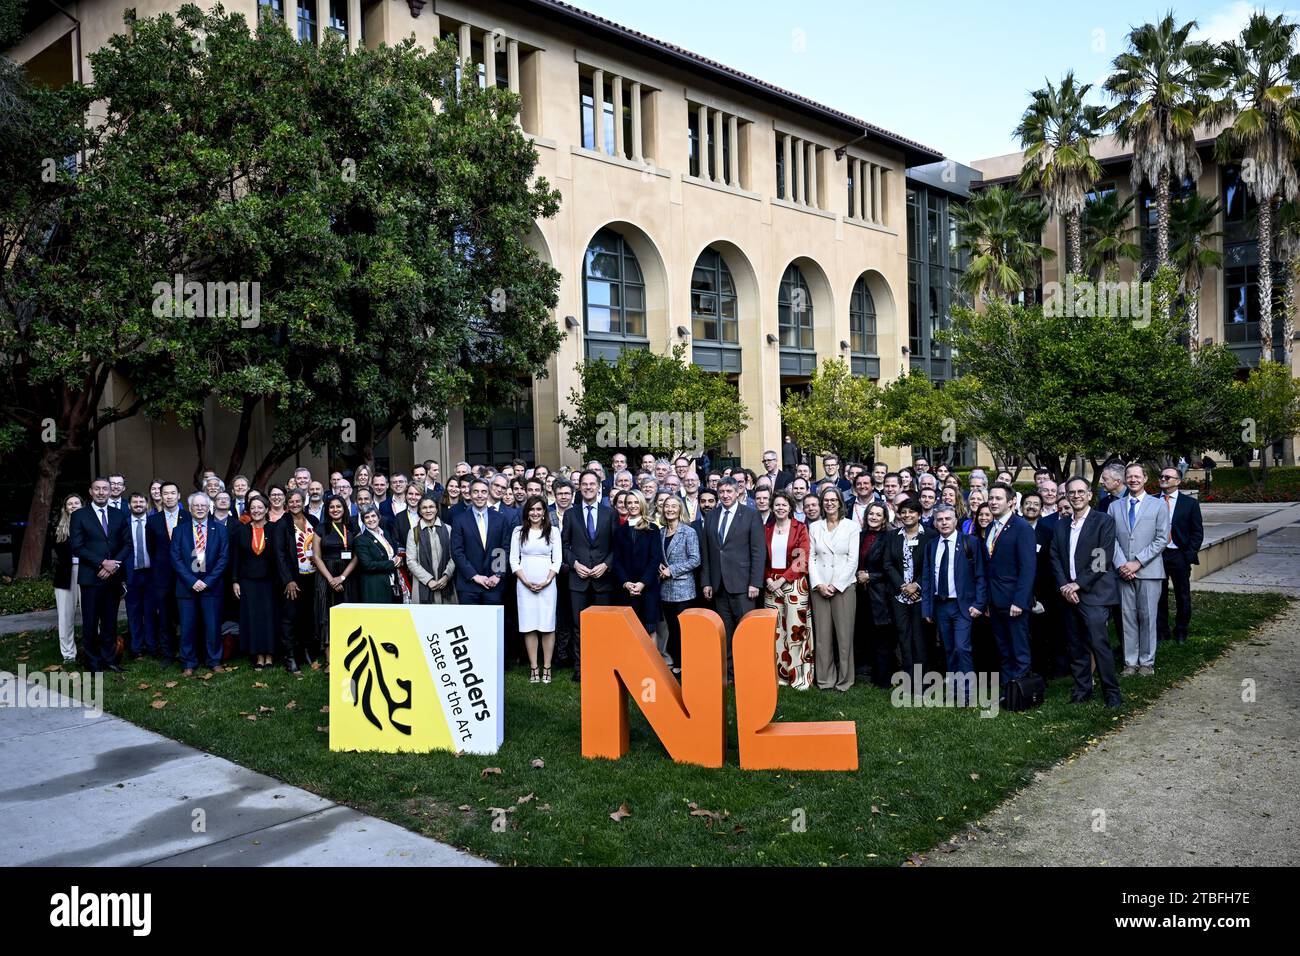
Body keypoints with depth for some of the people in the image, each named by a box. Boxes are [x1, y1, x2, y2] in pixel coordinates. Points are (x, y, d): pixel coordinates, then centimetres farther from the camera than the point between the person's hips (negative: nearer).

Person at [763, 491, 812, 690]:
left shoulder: (800, 529, 0)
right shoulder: (766, 529, 10)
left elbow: (802, 561, -7)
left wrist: (782, 580, -13)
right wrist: (768, 579, -6)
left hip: (794, 584, -3)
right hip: (771, 584, 3)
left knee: (796, 628, -6)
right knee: (775, 629, 4)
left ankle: (800, 676, -1)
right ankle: (778, 674, 10)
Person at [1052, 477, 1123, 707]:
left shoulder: (1103, 522, -2)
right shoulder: (1061, 525, 15)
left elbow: (1102, 560, -10)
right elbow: (1055, 558, 10)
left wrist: (1078, 584, -13)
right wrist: (1064, 587, -4)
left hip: (1094, 593, -5)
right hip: (1069, 594, 5)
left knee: (1099, 643, -10)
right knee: (1076, 645, 7)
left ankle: (1111, 692, 0)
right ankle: (1082, 689, 16)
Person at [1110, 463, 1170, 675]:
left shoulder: (1158, 505, 3)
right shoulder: (1115, 506, 11)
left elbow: (1162, 539, -4)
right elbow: (1112, 538, 6)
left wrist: (1138, 562, -11)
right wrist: (1121, 564, -9)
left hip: (1149, 571, -2)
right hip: (1124, 571, 2)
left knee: (1147, 617, 2)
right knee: (1127, 617, 4)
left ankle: (1147, 662, 13)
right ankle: (1130, 662, 12)